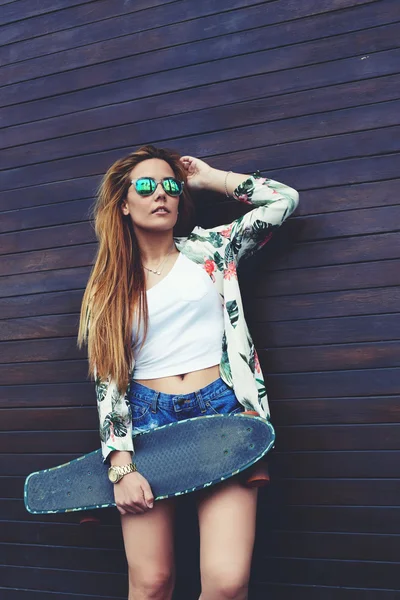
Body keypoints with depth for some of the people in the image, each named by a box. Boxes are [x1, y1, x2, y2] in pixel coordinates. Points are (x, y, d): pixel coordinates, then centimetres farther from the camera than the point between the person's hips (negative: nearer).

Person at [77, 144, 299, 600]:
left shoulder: (208, 250, 10)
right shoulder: (108, 287, 10)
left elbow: (282, 201, 4)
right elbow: (106, 380, 4)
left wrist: (207, 178, 11)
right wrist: (122, 466, -4)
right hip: (146, 422, 1)